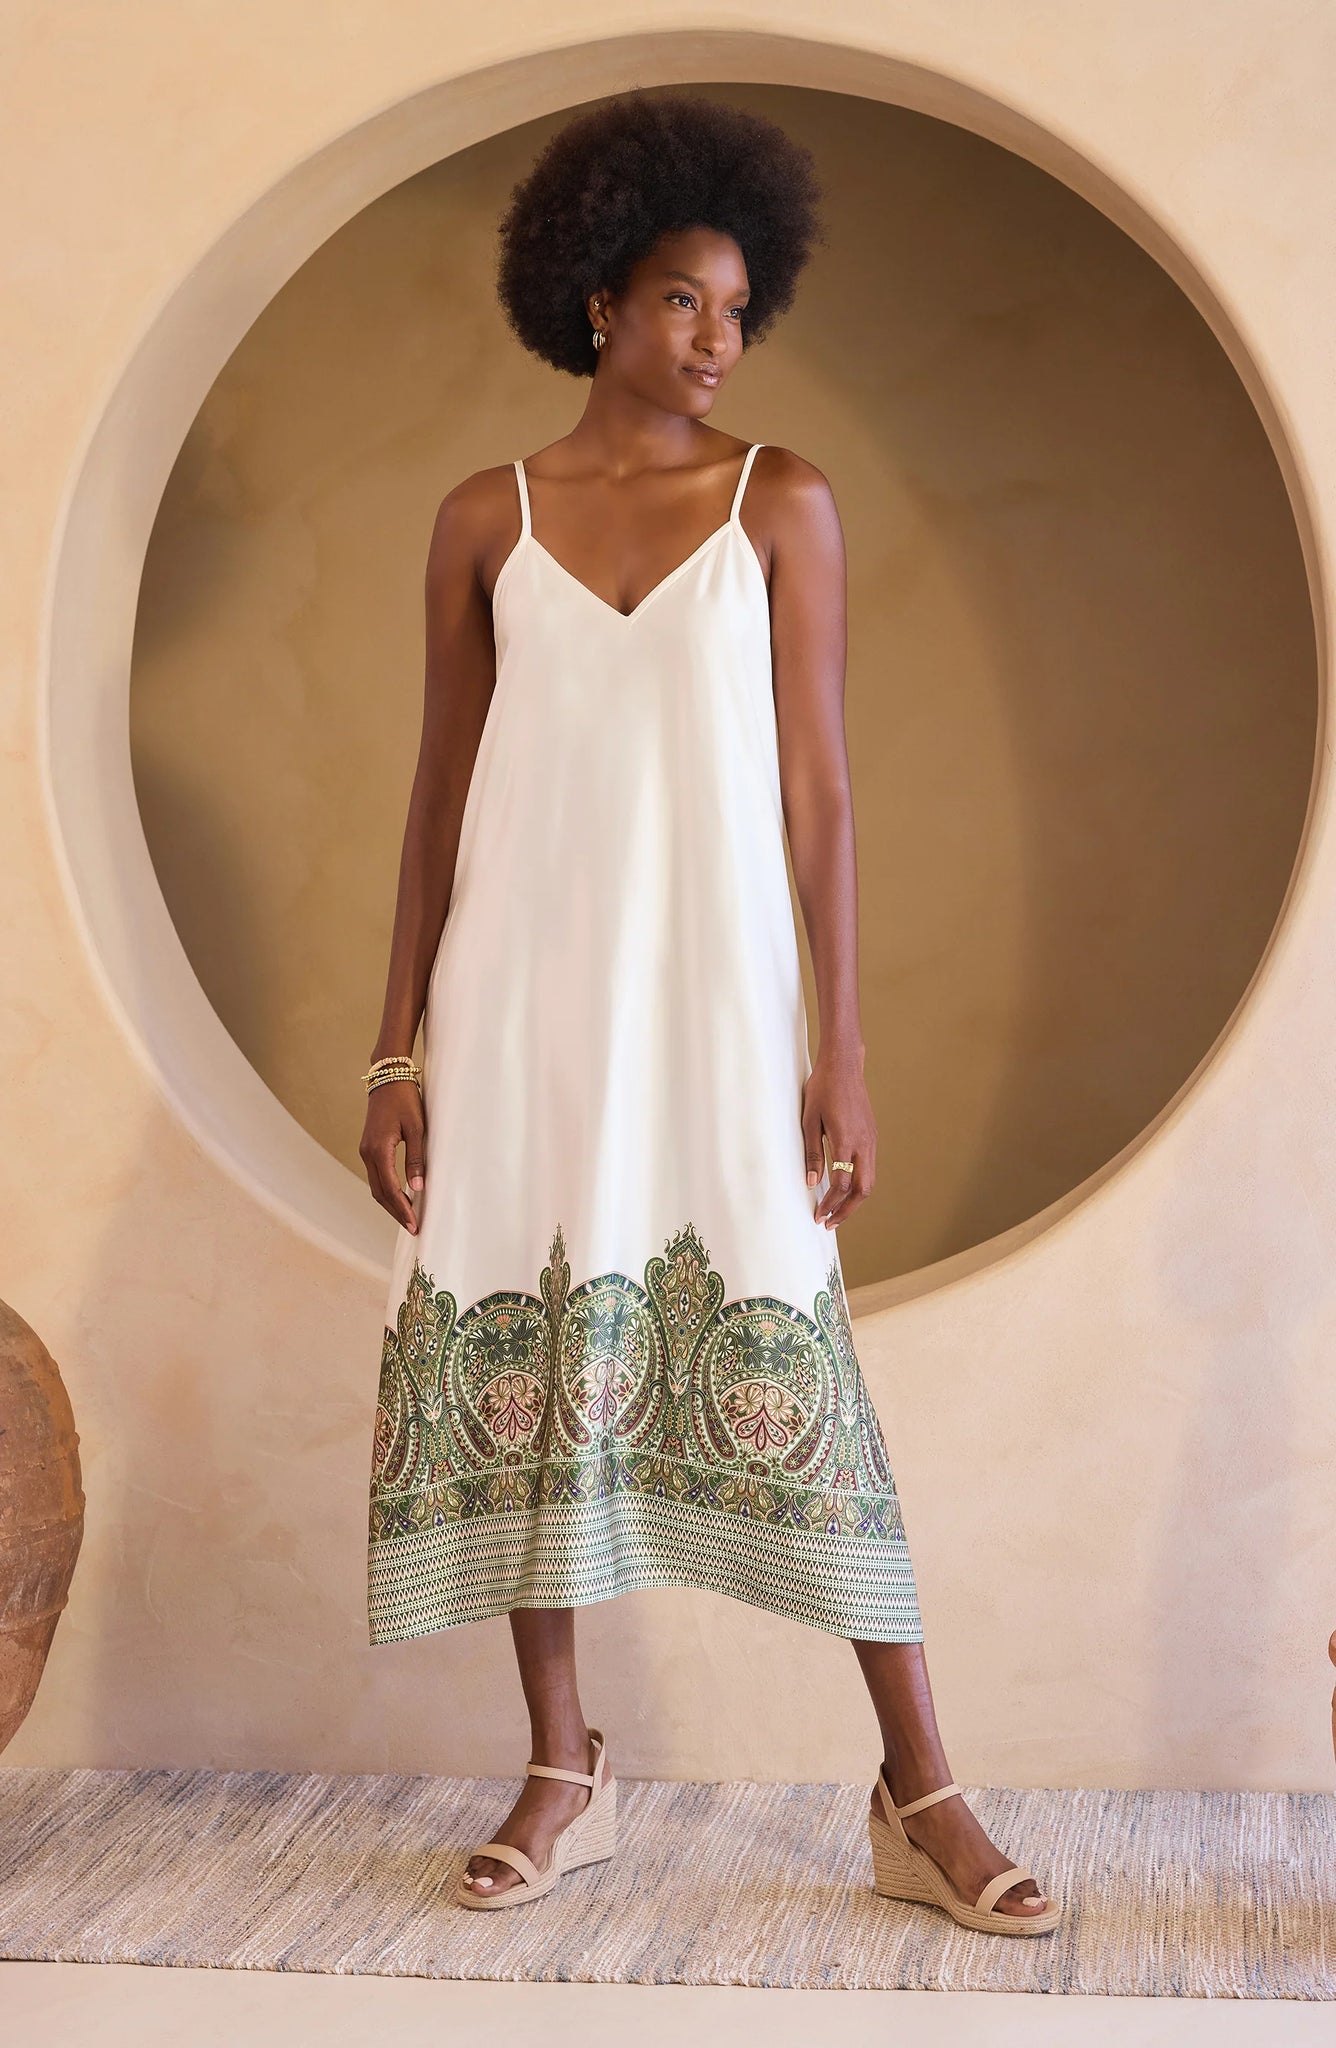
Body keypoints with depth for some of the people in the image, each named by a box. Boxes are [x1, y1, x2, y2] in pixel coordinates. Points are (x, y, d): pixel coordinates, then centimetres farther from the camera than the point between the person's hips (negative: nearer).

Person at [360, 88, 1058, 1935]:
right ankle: (564, 1772, 17)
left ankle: (920, 1794, 2)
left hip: (712, 984, -2)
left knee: (784, 1356, -5)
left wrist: (843, 1053, -5)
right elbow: (442, 794, 9)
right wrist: (399, 1047, 5)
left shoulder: (783, 504, 5)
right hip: (520, 988, 2)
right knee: (522, 1351, 3)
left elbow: (816, 785, 1)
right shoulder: (485, 520, 8)